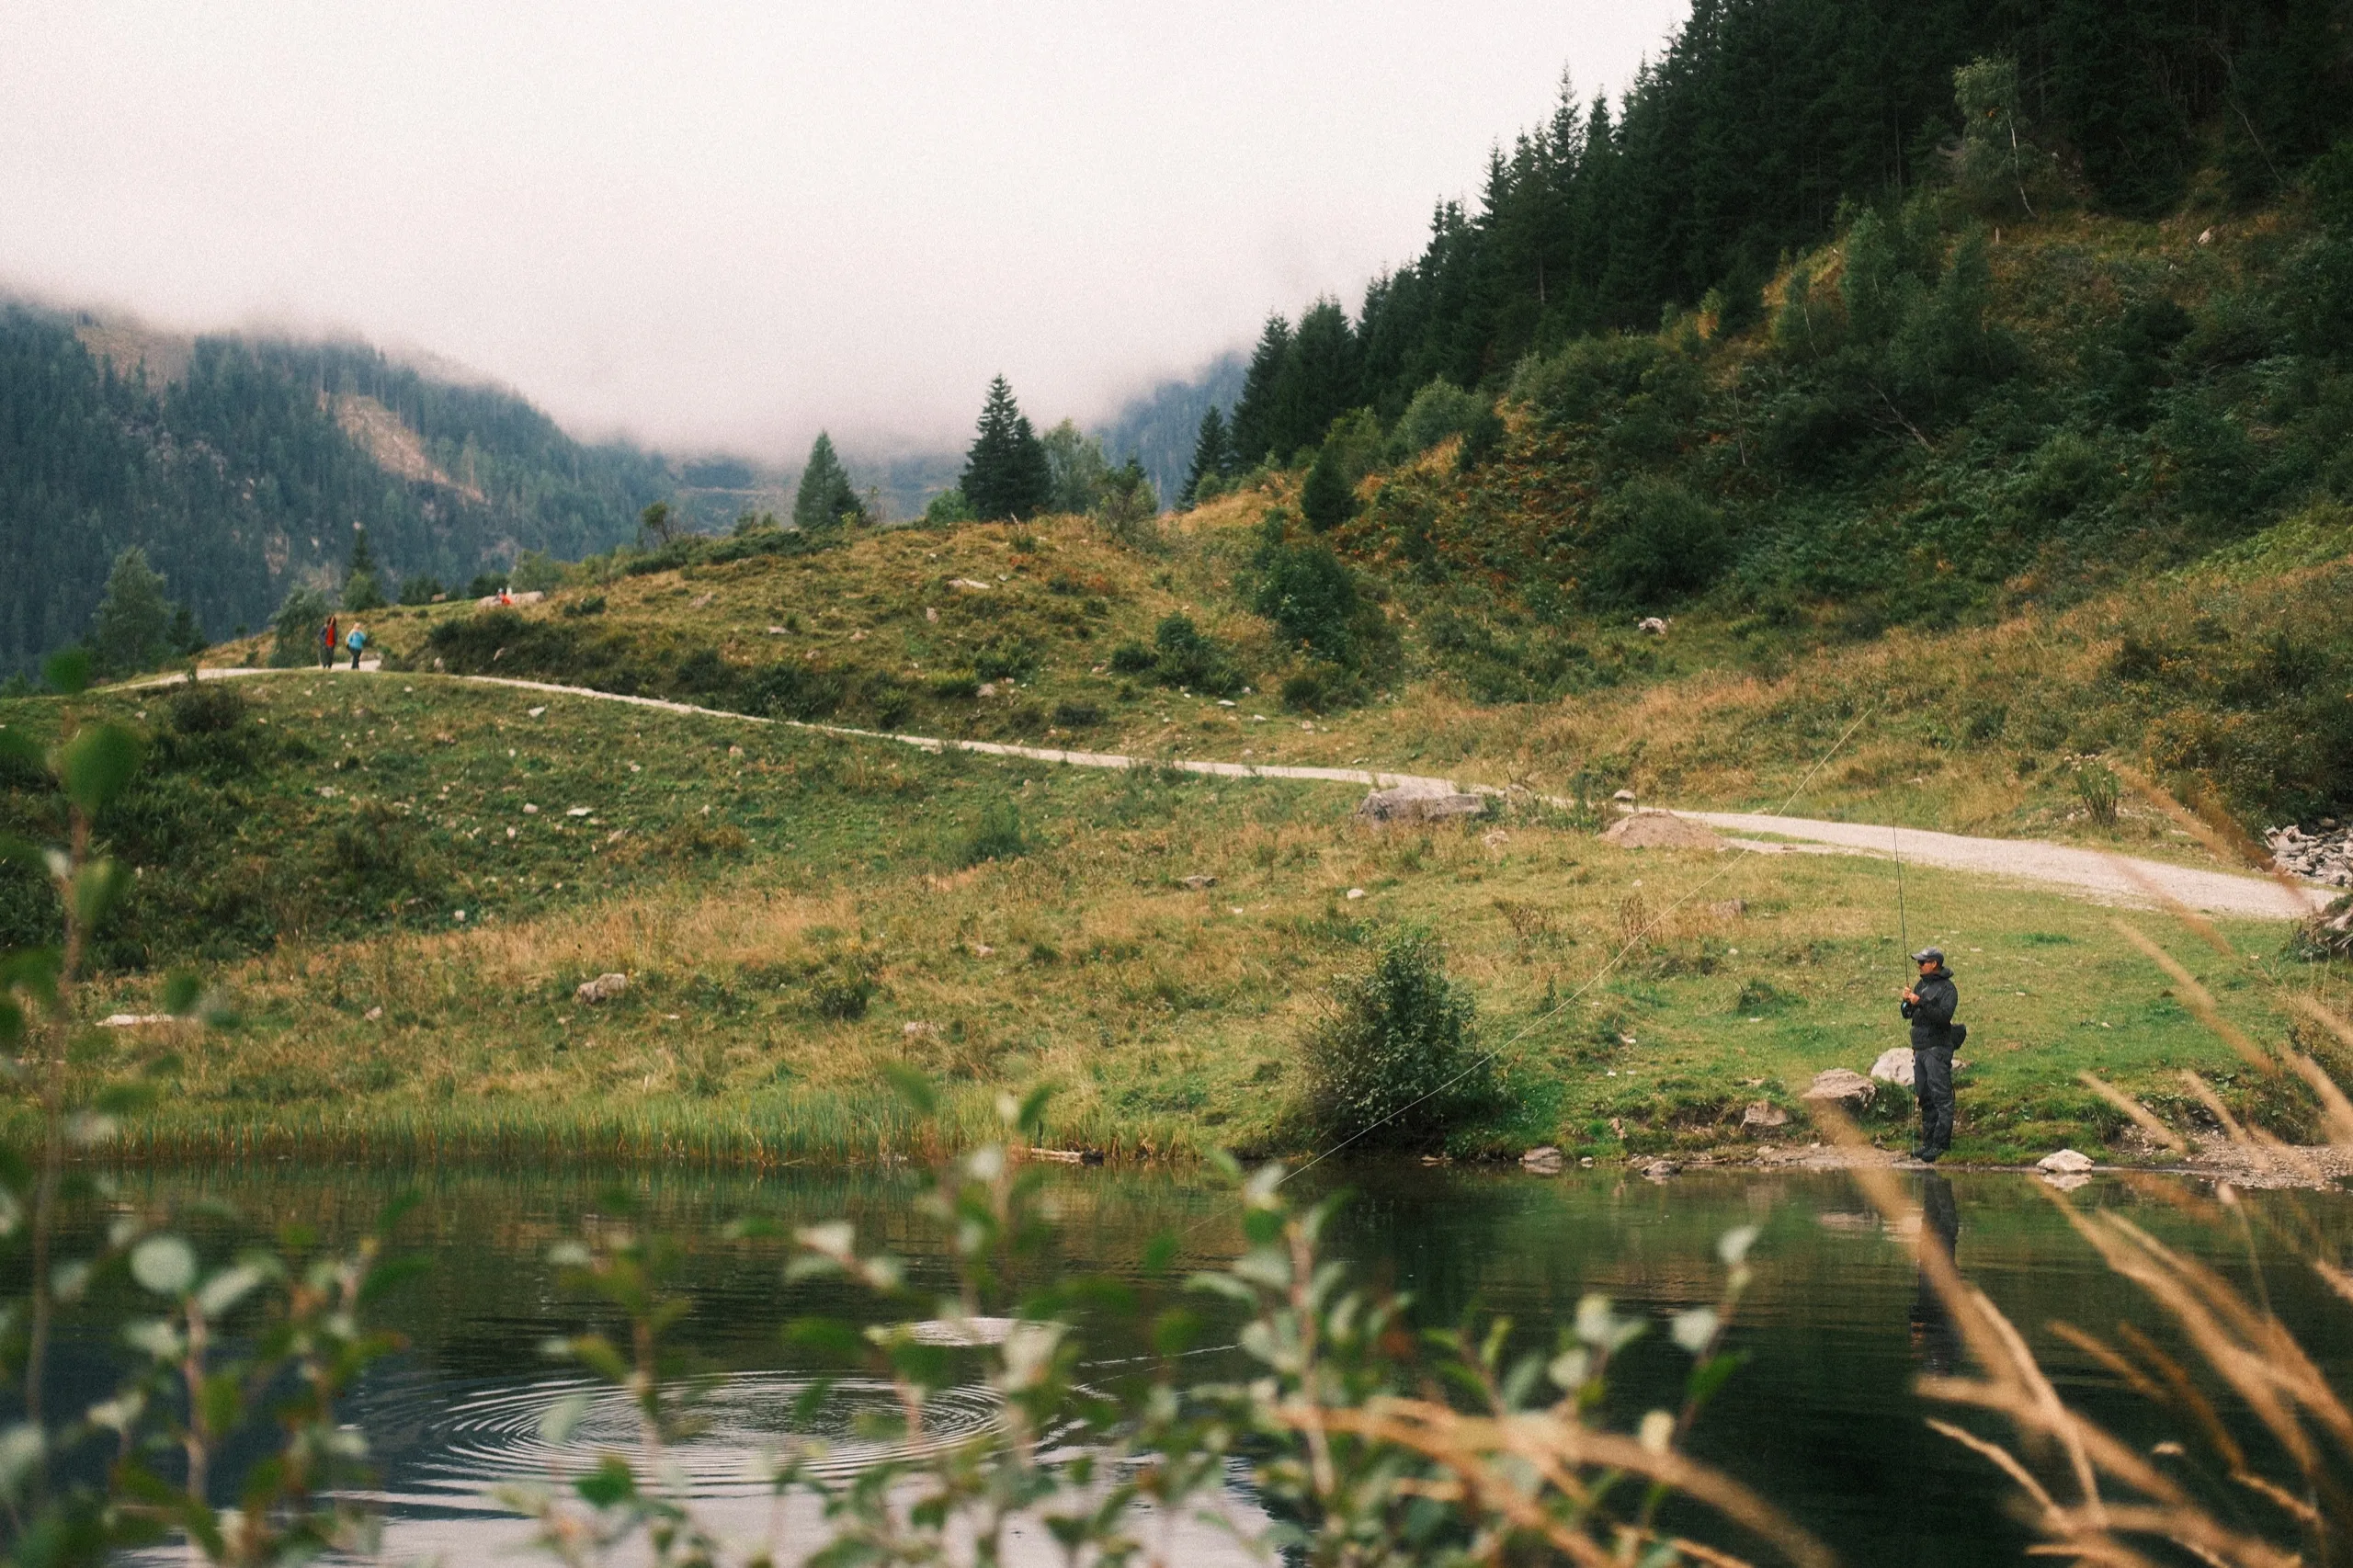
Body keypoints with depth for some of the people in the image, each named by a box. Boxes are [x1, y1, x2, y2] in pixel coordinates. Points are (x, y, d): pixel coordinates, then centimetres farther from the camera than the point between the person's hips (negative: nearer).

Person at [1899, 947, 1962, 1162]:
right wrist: (1907, 1001, -4)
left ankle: (1940, 1144, -9)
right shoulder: (1921, 984, 16)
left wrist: (1921, 1002, -23)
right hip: (1920, 1048, 9)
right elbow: (1907, 1014, 17)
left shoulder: (1947, 989, -8)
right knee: (1925, 1099, 12)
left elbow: (1944, 1016, -21)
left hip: (1937, 1049, -9)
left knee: (1941, 1099, -9)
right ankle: (1928, 1142, 17)